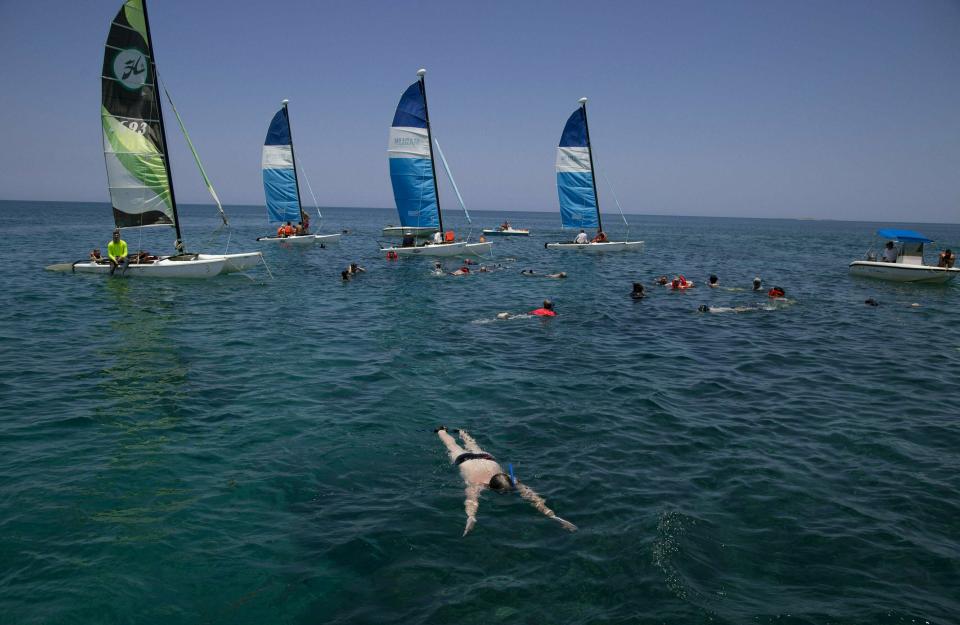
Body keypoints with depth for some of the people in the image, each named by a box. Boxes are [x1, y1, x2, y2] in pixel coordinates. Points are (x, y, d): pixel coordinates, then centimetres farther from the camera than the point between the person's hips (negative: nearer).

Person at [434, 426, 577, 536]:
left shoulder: (511, 482, -42)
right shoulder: (478, 484, -48)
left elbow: (533, 496, -52)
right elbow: (471, 500, -67)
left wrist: (553, 516, -64)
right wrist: (471, 518, -87)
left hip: (486, 458, 3)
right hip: (465, 460, -3)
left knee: (473, 447, 36)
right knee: (453, 447, 29)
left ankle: (461, 432, 64)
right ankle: (441, 430, 56)